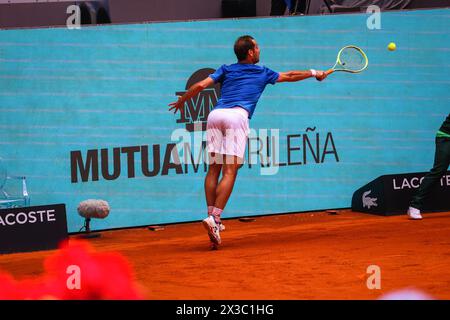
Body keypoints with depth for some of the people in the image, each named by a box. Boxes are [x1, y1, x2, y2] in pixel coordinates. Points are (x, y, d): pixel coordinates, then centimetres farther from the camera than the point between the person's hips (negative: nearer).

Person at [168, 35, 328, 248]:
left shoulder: (226, 70, 23)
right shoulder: (262, 73, 20)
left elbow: (200, 85, 13)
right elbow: (289, 76, 33)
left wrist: (181, 101, 29)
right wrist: (314, 73, 48)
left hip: (215, 114, 4)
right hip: (237, 116, -4)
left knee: (213, 168, 7)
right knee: (229, 172, -8)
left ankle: (212, 216, -1)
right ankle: (214, 218, -22)